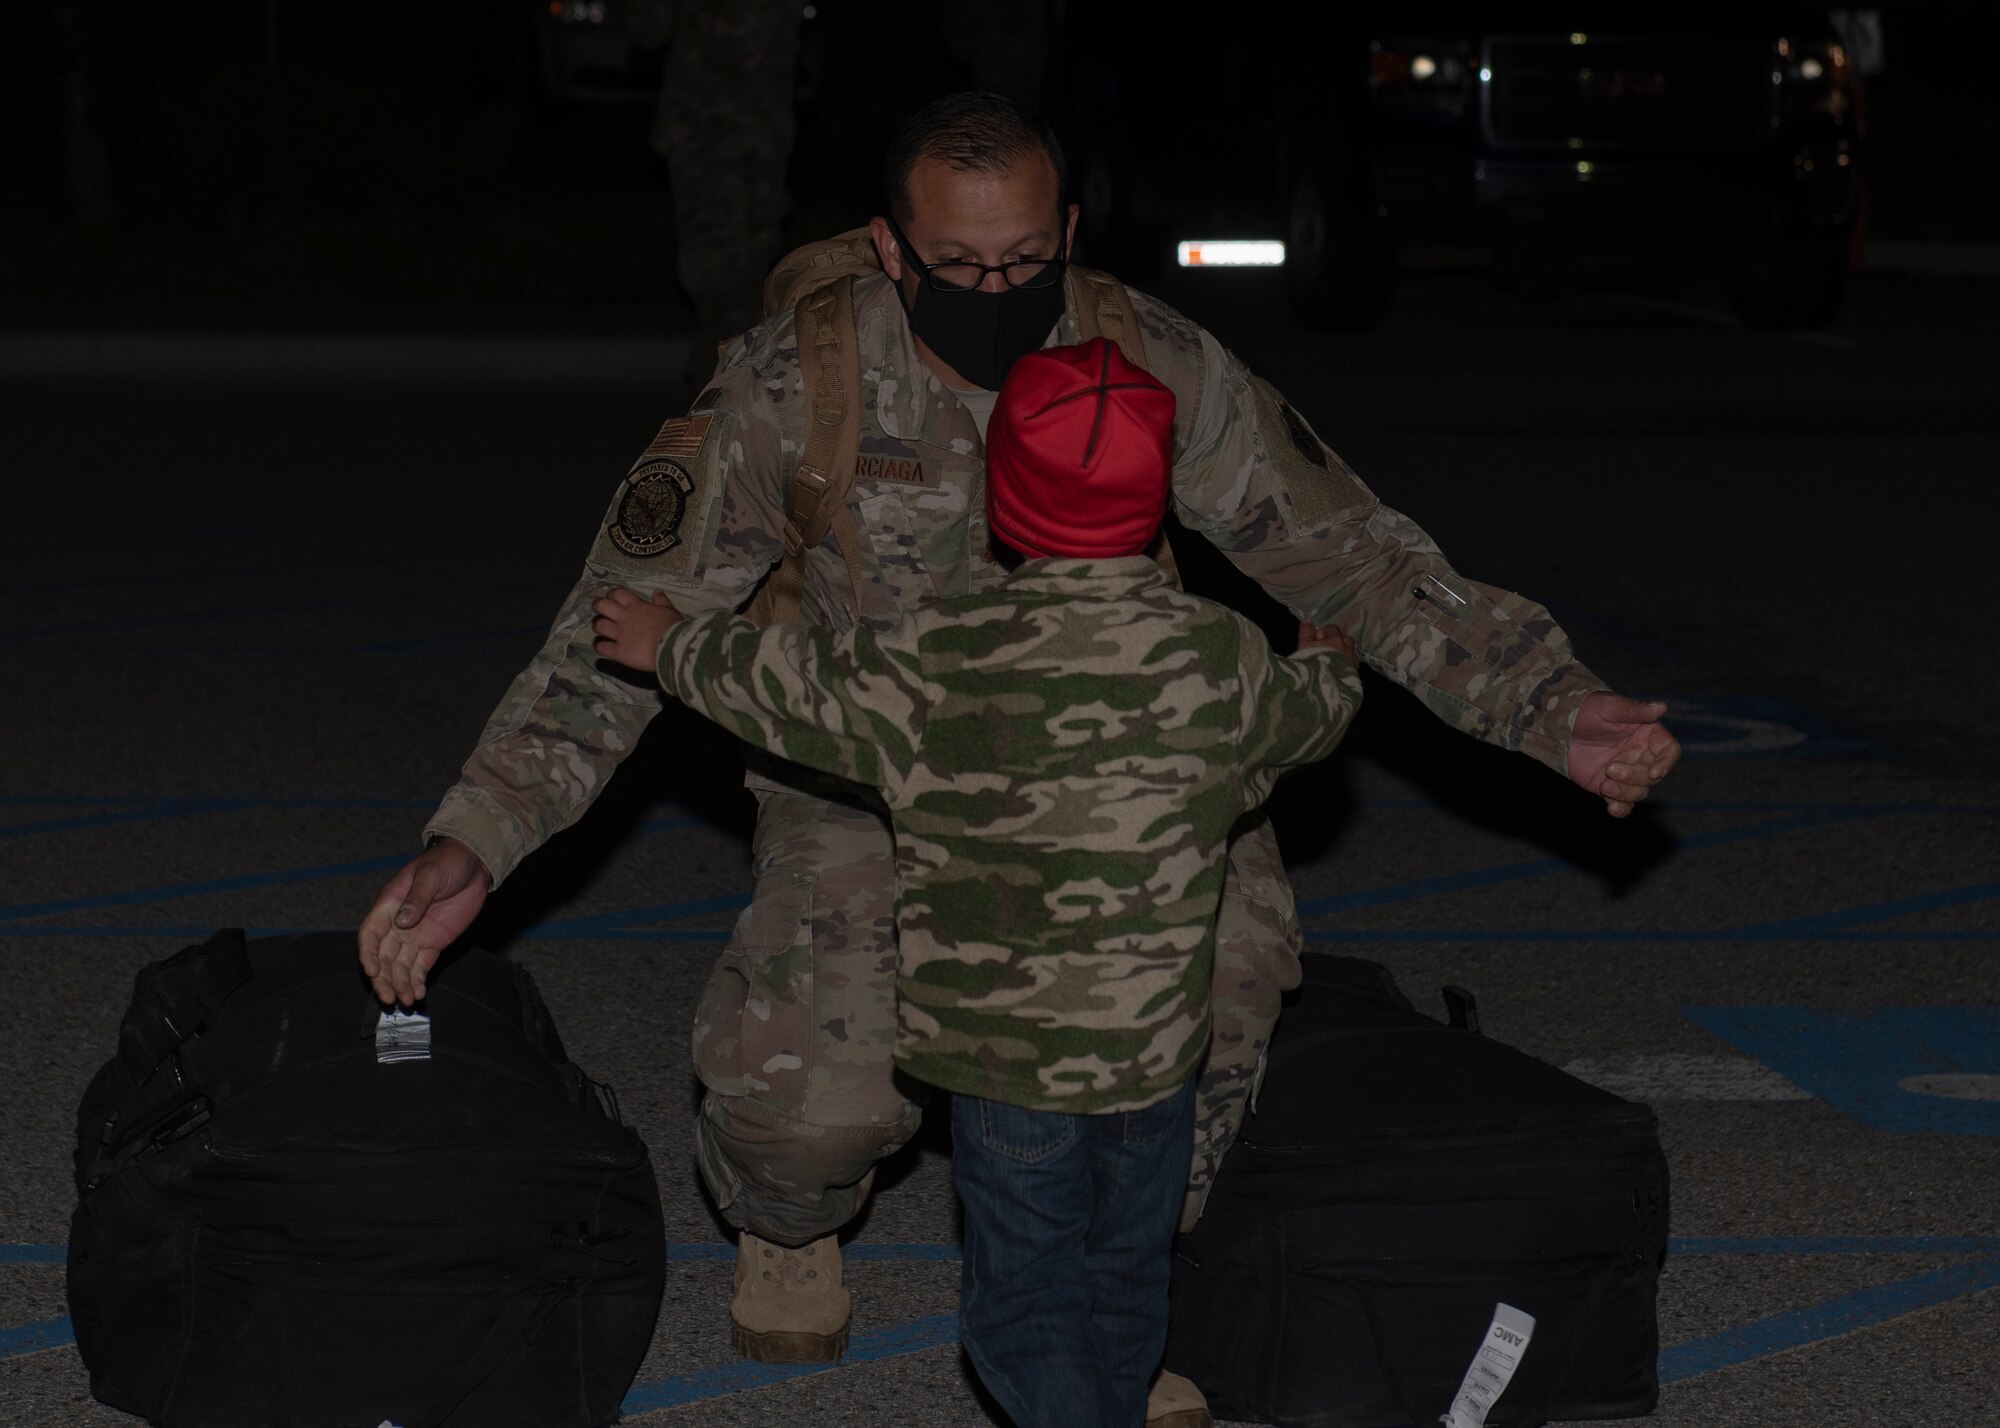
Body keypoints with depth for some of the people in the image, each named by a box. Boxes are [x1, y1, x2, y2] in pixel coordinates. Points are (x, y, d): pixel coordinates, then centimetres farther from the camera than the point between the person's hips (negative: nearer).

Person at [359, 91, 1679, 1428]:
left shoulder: (1162, 368, -14)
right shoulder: (791, 385, -19)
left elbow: (1353, 558, -6)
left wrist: (1552, 708, -15)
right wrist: (471, 844, -29)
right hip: (863, 797, -2)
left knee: (1226, 929, -29)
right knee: (813, 1103, -26)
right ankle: (791, 1221, 16)